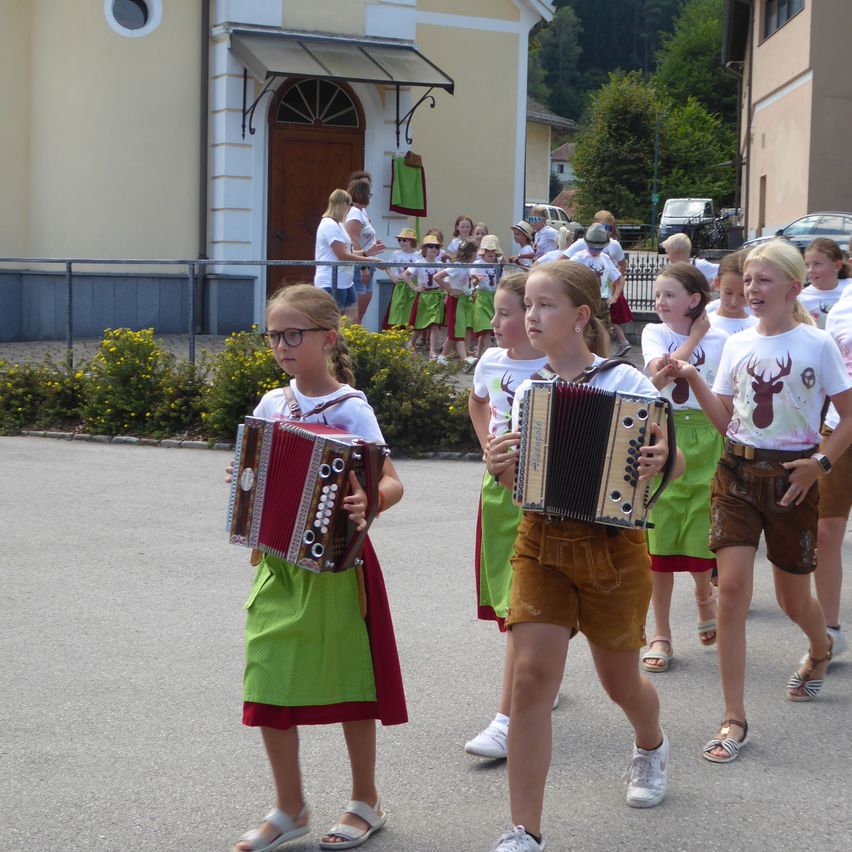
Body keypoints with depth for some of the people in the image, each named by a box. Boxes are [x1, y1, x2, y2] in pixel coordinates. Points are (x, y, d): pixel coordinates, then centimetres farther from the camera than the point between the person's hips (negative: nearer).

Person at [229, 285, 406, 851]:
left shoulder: (350, 408, -11)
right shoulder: (272, 405, 6)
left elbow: (392, 482, -16)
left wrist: (368, 506, -36)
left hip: (334, 563, -5)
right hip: (278, 562, 5)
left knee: (348, 681, 6)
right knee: (268, 687, 5)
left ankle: (366, 804, 23)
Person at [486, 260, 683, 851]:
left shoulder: (626, 383, -9)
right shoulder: (528, 392, 4)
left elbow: (671, 460, -5)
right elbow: (521, 482, 10)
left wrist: (661, 462, -27)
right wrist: (501, 468, -11)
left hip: (612, 544, -3)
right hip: (542, 542, 3)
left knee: (620, 679, 15)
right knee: (531, 677, -9)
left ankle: (652, 747, 51)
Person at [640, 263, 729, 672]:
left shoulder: (719, 339, 2)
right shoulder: (655, 332, 3)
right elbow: (660, 374, -16)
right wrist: (694, 337, -8)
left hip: (706, 439, 0)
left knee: (700, 536, -1)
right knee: (660, 539, -1)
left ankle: (705, 593, 34)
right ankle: (661, 634, 10)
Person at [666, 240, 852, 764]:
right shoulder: (738, 345, 5)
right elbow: (725, 421, 6)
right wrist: (693, 381, -7)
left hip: (792, 478, -2)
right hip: (738, 472, 3)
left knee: (793, 598, 11)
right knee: (732, 588, -11)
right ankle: (734, 721, -5)